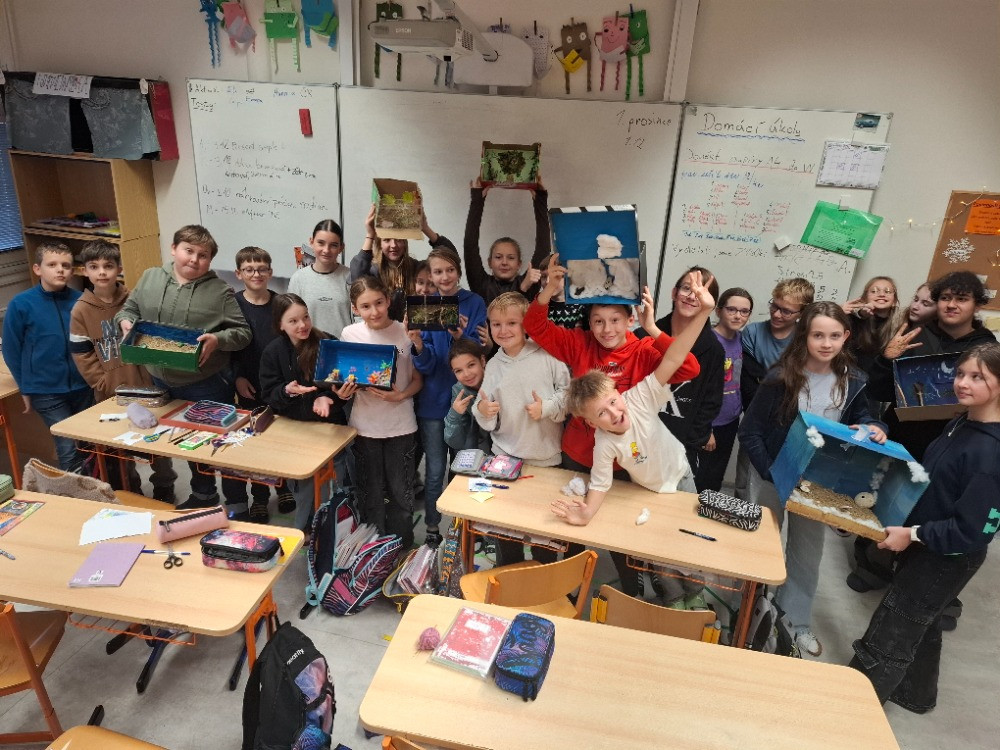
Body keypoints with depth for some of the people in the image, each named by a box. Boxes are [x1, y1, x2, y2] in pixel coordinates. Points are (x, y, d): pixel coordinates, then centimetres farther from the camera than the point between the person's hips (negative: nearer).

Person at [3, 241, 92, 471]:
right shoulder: (21, 305, -9)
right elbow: (11, 351, -1)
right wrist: (25, 388, 3)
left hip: (83, 386, 3)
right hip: (46, 391, -3)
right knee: (69, 448, -4)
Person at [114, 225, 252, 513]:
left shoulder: (220, 291, -9)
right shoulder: (150, 278, 2)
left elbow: (243, 332, -9)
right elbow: (129, 309, 13)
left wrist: (218, 340, -27)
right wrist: (125, 321, -8)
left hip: (208, 384, -5)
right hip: (163, 383, 5)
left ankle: (237, 505, 18)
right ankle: (203, 493, 42)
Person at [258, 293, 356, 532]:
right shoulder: (273, 352, -7)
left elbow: (339, 384, -8)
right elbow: (268, 395, -6)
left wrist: (325, 396, -28)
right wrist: (287, 390, -26)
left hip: (329, 423, 0)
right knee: (302, 483, 11)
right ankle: (304, 528, 36)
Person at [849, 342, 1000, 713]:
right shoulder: (962, 423, -1)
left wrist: (912, 534, -21)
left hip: (947, 558, -9)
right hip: (924, 545, 9)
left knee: (885, 640, 4)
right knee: (920, 623, 29)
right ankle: (916, 694, 51)